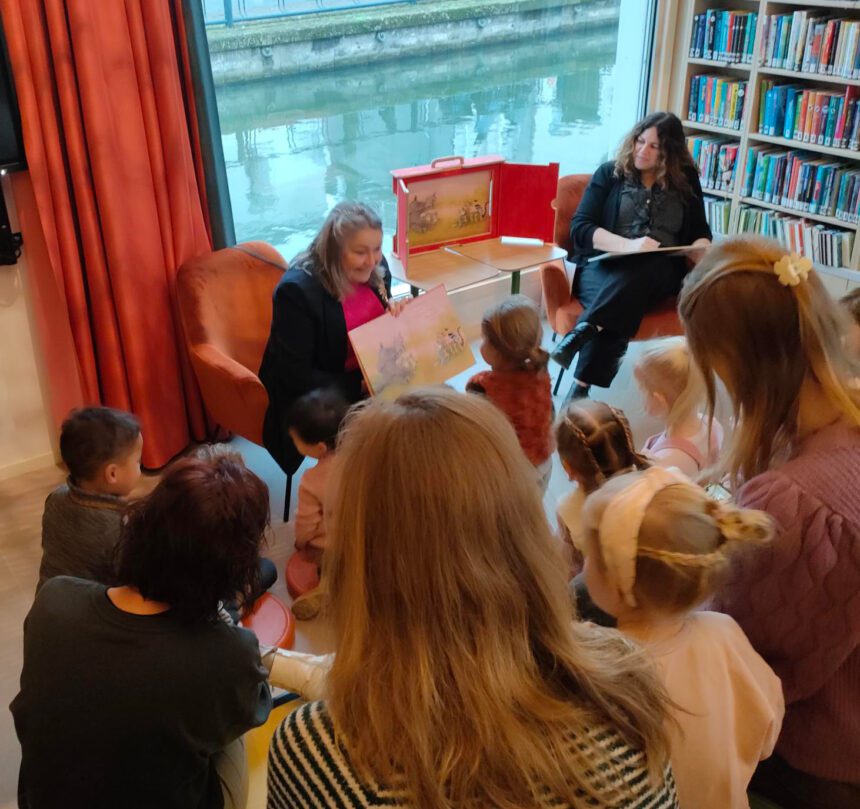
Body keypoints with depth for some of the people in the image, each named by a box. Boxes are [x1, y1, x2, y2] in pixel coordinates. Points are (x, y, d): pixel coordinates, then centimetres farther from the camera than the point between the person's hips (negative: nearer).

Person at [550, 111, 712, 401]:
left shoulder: (685, 180, 16)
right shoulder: (610, 173, 10)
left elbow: (701, 232, 18)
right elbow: (580, 228, -1)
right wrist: (628, 245, -19)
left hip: (659, 272, 1)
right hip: (604, 265, -1)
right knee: (622, 297, -38)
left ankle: (585, 328, -50)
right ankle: (580, 389, -48)